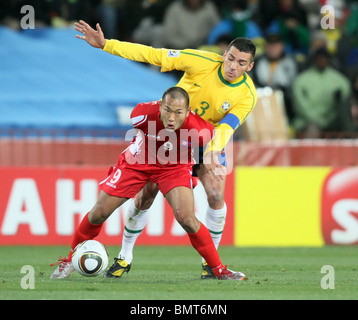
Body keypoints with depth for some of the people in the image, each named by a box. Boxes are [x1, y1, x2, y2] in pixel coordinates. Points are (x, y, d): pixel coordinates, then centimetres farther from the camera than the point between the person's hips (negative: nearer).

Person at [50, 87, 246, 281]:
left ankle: (219, 270, -5)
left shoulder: (200, 130, -33)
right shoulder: (142, 114, -32)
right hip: (137, 162, 1)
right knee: (99, 213, 2)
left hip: (175, 168, -1)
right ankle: (70, 259, 25)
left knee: (187, 219, -22)